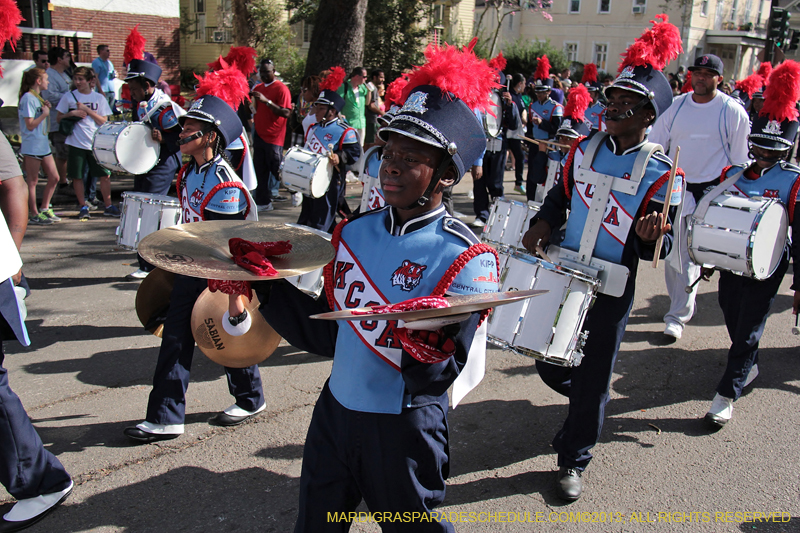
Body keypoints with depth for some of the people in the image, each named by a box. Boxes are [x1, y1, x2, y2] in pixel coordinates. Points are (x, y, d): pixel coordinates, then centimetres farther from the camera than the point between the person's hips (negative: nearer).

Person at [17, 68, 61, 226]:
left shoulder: (38, 97, 15)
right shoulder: (28, 98, -13)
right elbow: (30, 125, -18)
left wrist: (46, 109, 5)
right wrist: (45, 113, -12)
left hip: (43, 144, 9)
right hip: (32, 146, -9)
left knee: (54, 178, 10)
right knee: (32, 181, 0)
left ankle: (44, 209, 21)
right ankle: (33, 214, 7)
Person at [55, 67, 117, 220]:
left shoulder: (99, 98, 6)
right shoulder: (69, 97, 5)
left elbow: (104, 121, 0)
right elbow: (59, 118, 8)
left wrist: (87, 110, -9)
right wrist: (72, 113, -10)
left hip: (97, 143, 0)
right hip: (76, 143, 0)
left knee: (105, 175, -1)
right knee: (77, 176, 3)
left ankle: (108, 206, 12)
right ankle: (83, 207, 16)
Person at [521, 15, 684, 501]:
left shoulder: (660, 173, -11)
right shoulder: (585, 149, 1)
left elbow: (658, 247, -8)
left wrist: (649, 236, -31)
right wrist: (544, 224, -5)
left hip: (612, 291, -4)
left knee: (592, 379, 7)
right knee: (550, 364, 17)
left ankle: (574, 460, 27)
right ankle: (588, 400, 50)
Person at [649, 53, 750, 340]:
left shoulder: (733, 112, -4)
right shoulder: (676, 105, 4)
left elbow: (739, 161, -1)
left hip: (711, 193, -3)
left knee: (691, 256, -4)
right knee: (672, 251, 8)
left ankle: (678, 315, 4)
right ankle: (681, 299, 30)